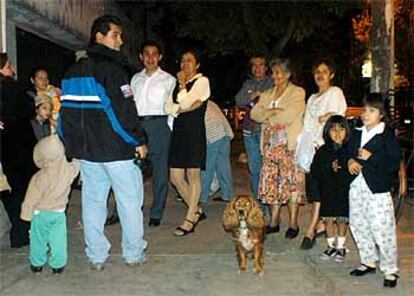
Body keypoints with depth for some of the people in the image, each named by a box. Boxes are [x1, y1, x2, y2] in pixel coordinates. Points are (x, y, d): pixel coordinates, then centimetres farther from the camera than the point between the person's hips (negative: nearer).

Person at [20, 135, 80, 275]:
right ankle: (58, 265, 21)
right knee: (58, 240, 13)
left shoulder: (39, 178, -26)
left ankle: (37, 264, 29)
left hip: (40, 213, -2)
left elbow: (31, 199, -15)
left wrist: (26, 214, -2)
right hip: (59, 212, 3)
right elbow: (76, 164, 9)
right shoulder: (69, 170, -17)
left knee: (38, 239, 15)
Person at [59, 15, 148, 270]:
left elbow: (67, 110, 13)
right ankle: (134, 254, 14)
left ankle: (96, 256, 18)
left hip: (86, 149, 7)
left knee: (93, 201, 11)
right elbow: (124, 109, -18)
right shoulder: (112, 68, -12)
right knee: (129, 200, 6)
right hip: (116, 148, -7)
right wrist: (139, 141, -10)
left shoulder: (74, 71, 12)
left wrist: (71, 144, 18)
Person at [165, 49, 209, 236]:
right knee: (175, 177, 5)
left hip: (195, 131, -6)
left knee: (193, 175, -2)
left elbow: (185, 102, -14)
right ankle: (196, 210, 22)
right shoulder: (177, 83, 17)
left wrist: (182, 83, -2)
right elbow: (168, 108, 5)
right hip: (178, 131, 6)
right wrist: (187, 107, -9)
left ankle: (189, 220, 5)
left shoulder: (202, 81, -1)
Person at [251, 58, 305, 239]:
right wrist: (275, 112, -10)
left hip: (290, 145, -5)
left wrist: (267, 114, -1)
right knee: (270, 183, 4)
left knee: (291, 182, -4)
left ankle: (293, 223, 3)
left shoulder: (297, 93, 1)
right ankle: (274, 221, 13)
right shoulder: (267, 94, 19)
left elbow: (289, 116, -14)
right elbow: (255, 113, 5)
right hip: (271, 144, 5)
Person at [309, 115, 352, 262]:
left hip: (344, 191, -2)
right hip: (327, 192, 2)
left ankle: (341, 247, 26)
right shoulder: (323, 151, 1)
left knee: (342, 220, 9)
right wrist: (330, 170, -17)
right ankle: (331, 246, 26)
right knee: (328, 219, 8)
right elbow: (314, 171, -4)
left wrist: (340, 171, -21)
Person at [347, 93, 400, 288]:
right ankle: (368, 262, 30)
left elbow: (394, 164, -14)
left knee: (382, 230, -4)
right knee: (358, 226, 13)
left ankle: (390, 270, 10)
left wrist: (371, 157, -21)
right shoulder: (357, 134, 11)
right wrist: (350, 161, 0)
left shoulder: (387, 136, -8)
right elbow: (348, 152, 22)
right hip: (357, 186, 7)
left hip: (377, 189, -6)